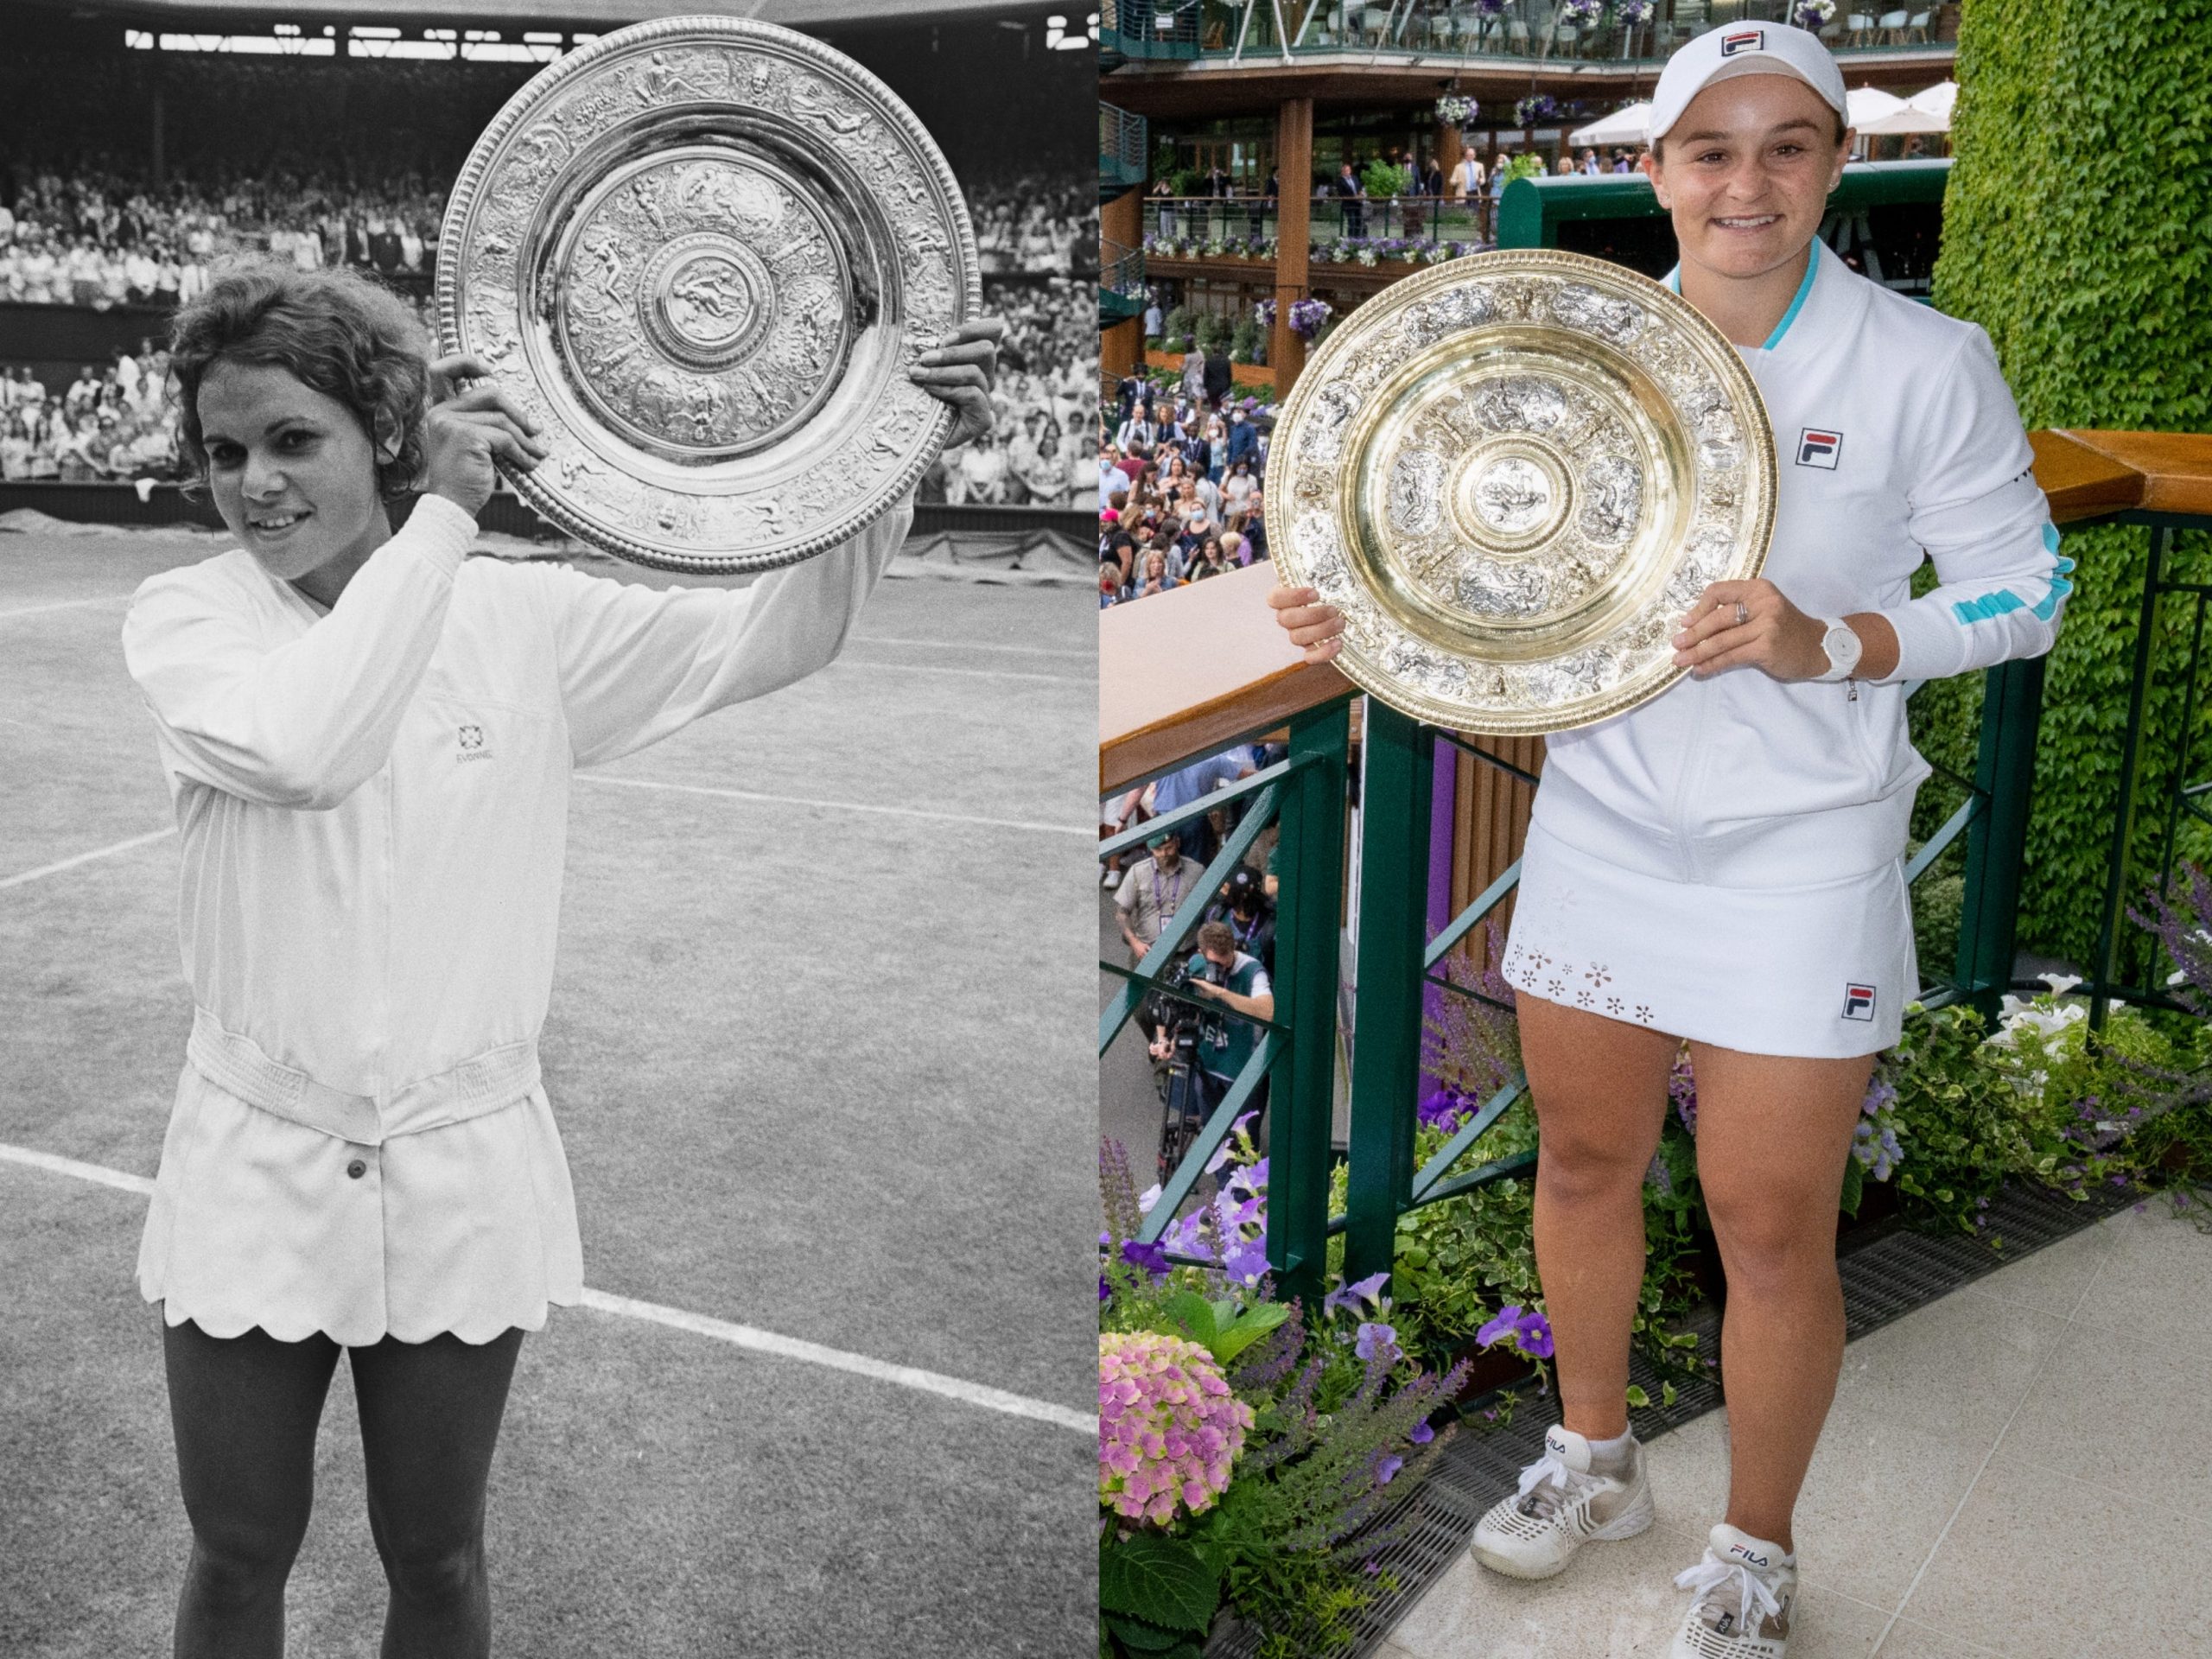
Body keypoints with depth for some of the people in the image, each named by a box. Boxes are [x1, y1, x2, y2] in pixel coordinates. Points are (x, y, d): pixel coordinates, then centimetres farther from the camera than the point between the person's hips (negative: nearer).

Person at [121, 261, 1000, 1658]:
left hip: (463, 1181, 1)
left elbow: (773, 638, -8)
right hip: (254, 1174, 0)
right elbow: (303, 751, -30)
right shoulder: (184, 618, -9)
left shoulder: (524, 618, -5)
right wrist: (446, 511, -25)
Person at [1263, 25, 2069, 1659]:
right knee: (1585, 1163, 17)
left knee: (1771, 1228, 4)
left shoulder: (1924, 364, -10)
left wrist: (1828, 644, -22)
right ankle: (1595, 1457, 44)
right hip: (1602, 825, 4)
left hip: (1798, 853, -3)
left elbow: (2024, 595, -5)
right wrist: (1370, 619, -10)